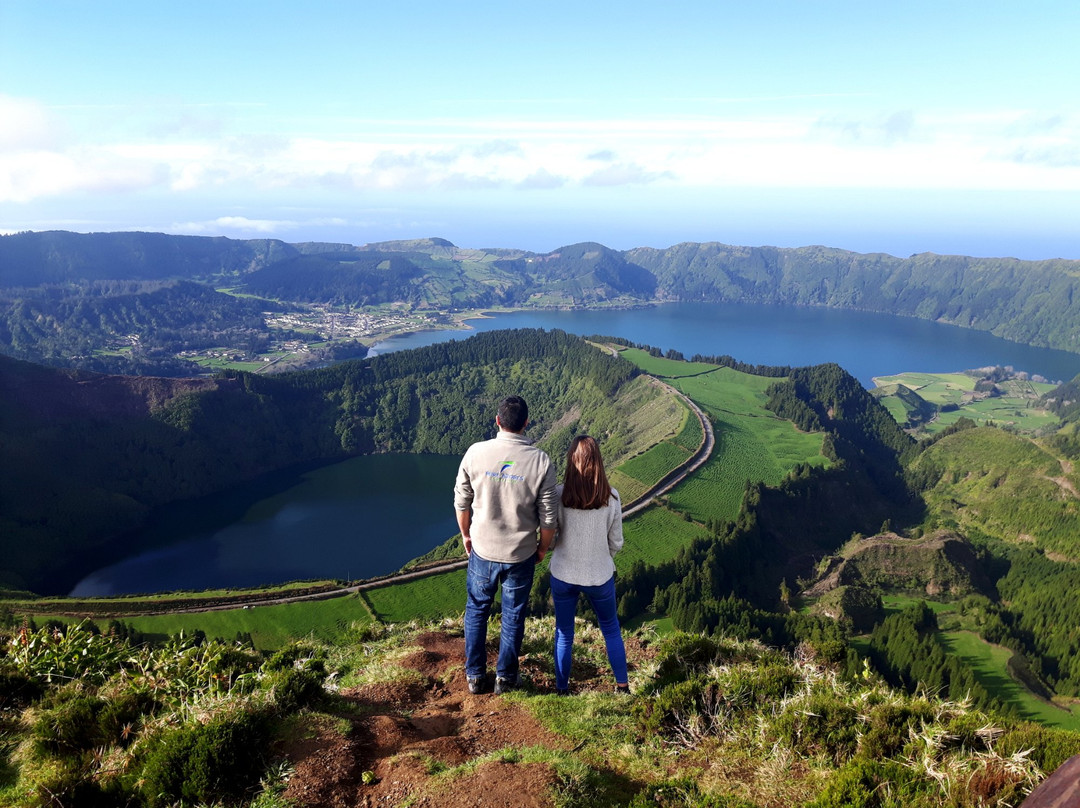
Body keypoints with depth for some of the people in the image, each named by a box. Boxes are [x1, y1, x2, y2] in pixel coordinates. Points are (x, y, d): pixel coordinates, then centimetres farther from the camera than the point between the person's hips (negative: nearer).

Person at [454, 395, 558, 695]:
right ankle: (505, 677, 33)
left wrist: (466, 535, 14)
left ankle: (475, 676, 33)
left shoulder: (475, 453, -14)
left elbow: (462, 502, -3)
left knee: (476, 610, 21)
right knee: (513, 616, 19)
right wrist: (542, 548, 7)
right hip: (521, 554, -1)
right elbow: (549, 517, -11)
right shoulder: (541, 461, -18)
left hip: (482, 549, 1)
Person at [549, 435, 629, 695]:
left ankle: (562, 689, 34)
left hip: (563, 575, 0)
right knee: (611, 629, 24)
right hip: (600, 576, 0)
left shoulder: (559, 495, -19)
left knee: (564, 634, 20)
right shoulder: (611, 498, -16)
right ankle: (622, 685, 35)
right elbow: (616, 543, -6)